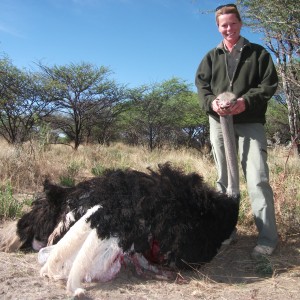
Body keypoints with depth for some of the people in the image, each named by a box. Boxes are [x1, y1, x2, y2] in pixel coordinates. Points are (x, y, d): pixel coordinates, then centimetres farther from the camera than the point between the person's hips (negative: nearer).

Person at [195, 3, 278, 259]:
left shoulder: (258, 53, 7)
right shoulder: (211, 57, 16)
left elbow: (270, 83, -1)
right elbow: (201, 85, 8)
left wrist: (247, 101, -17)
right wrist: (211, 102, -14)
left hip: (250, 123, -3)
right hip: (219, 123, 4)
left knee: (258, 178, -12)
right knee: (224, 179, 10)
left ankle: (268, 237, -7)